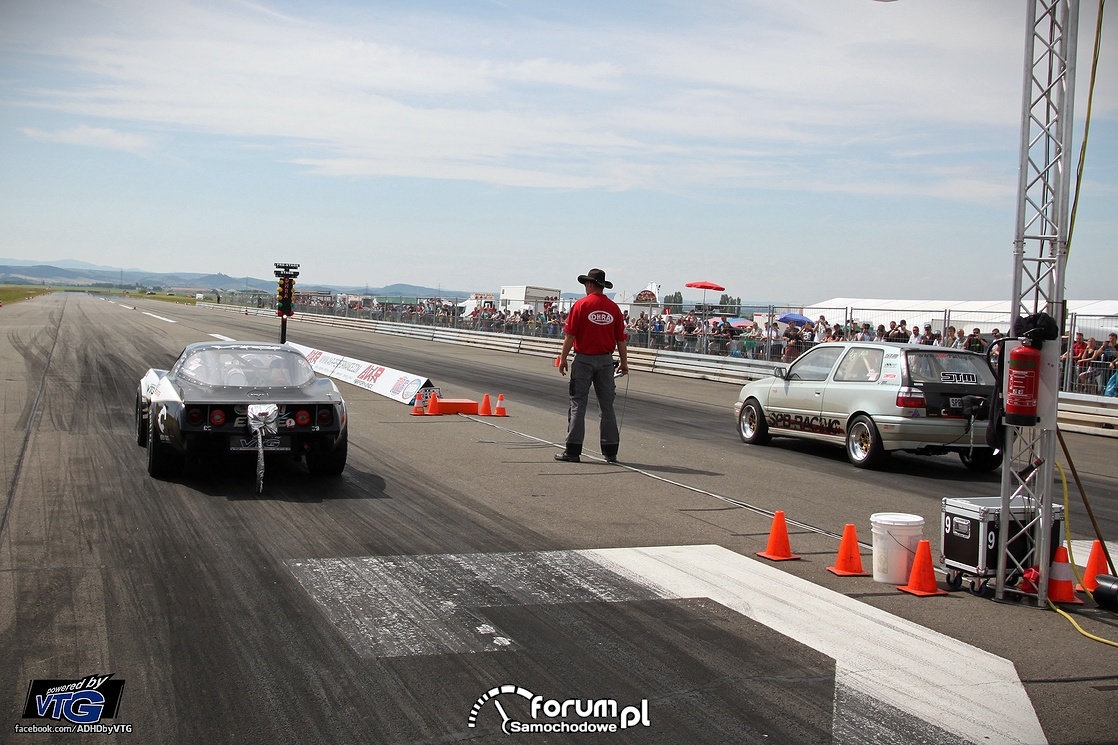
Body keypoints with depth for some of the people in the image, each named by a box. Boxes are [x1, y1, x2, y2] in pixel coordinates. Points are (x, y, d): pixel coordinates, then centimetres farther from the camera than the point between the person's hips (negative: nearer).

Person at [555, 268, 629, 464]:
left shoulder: (581, 305, -7)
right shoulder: (613, 308, 2)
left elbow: (570, 335, -8)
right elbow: (621, 339, 4)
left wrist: (563, 359, 0)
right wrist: (624, 362, 12)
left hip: (584, 359, -3)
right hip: (606, 360, 3)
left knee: (578, 405, 1)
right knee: (607, 406, 8)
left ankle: (573, 450, -2)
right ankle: (610, 451, 10)